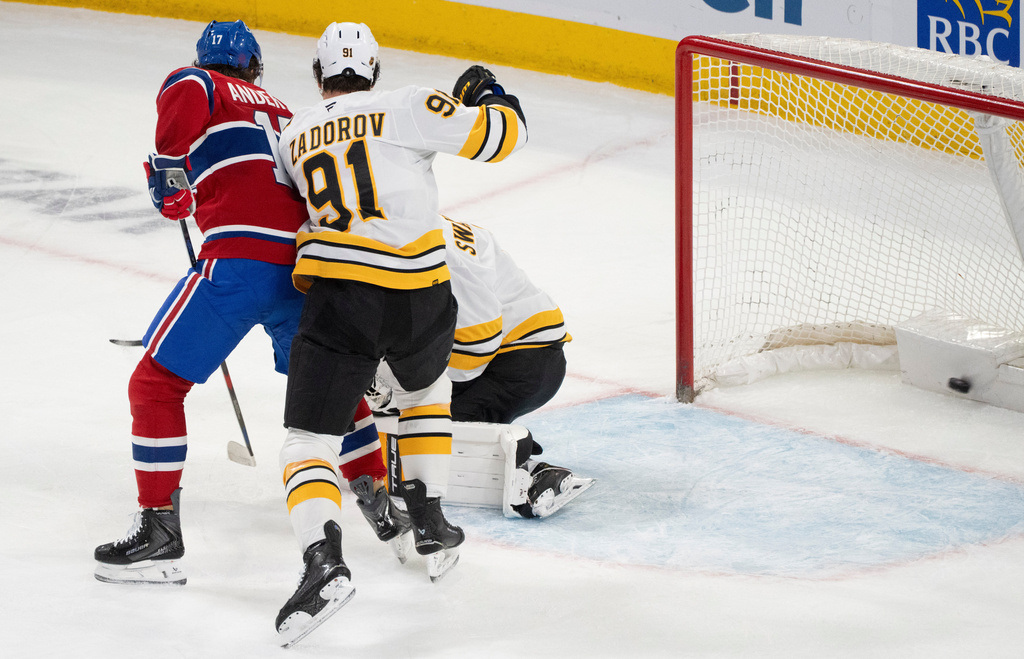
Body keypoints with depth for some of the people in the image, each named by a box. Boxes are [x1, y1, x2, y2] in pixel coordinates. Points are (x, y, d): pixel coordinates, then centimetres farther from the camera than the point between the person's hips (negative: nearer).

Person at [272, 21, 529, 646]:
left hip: (338, 299, 0)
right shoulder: (405, 107, 3)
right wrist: (487, 94, 23)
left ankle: (325, 561, -26)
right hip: (421, 297, 0)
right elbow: (501, 133, 1)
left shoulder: (294, 135, 16)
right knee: (426, 389, 33)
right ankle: (432, 528, 30)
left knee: (309, 441, 0)